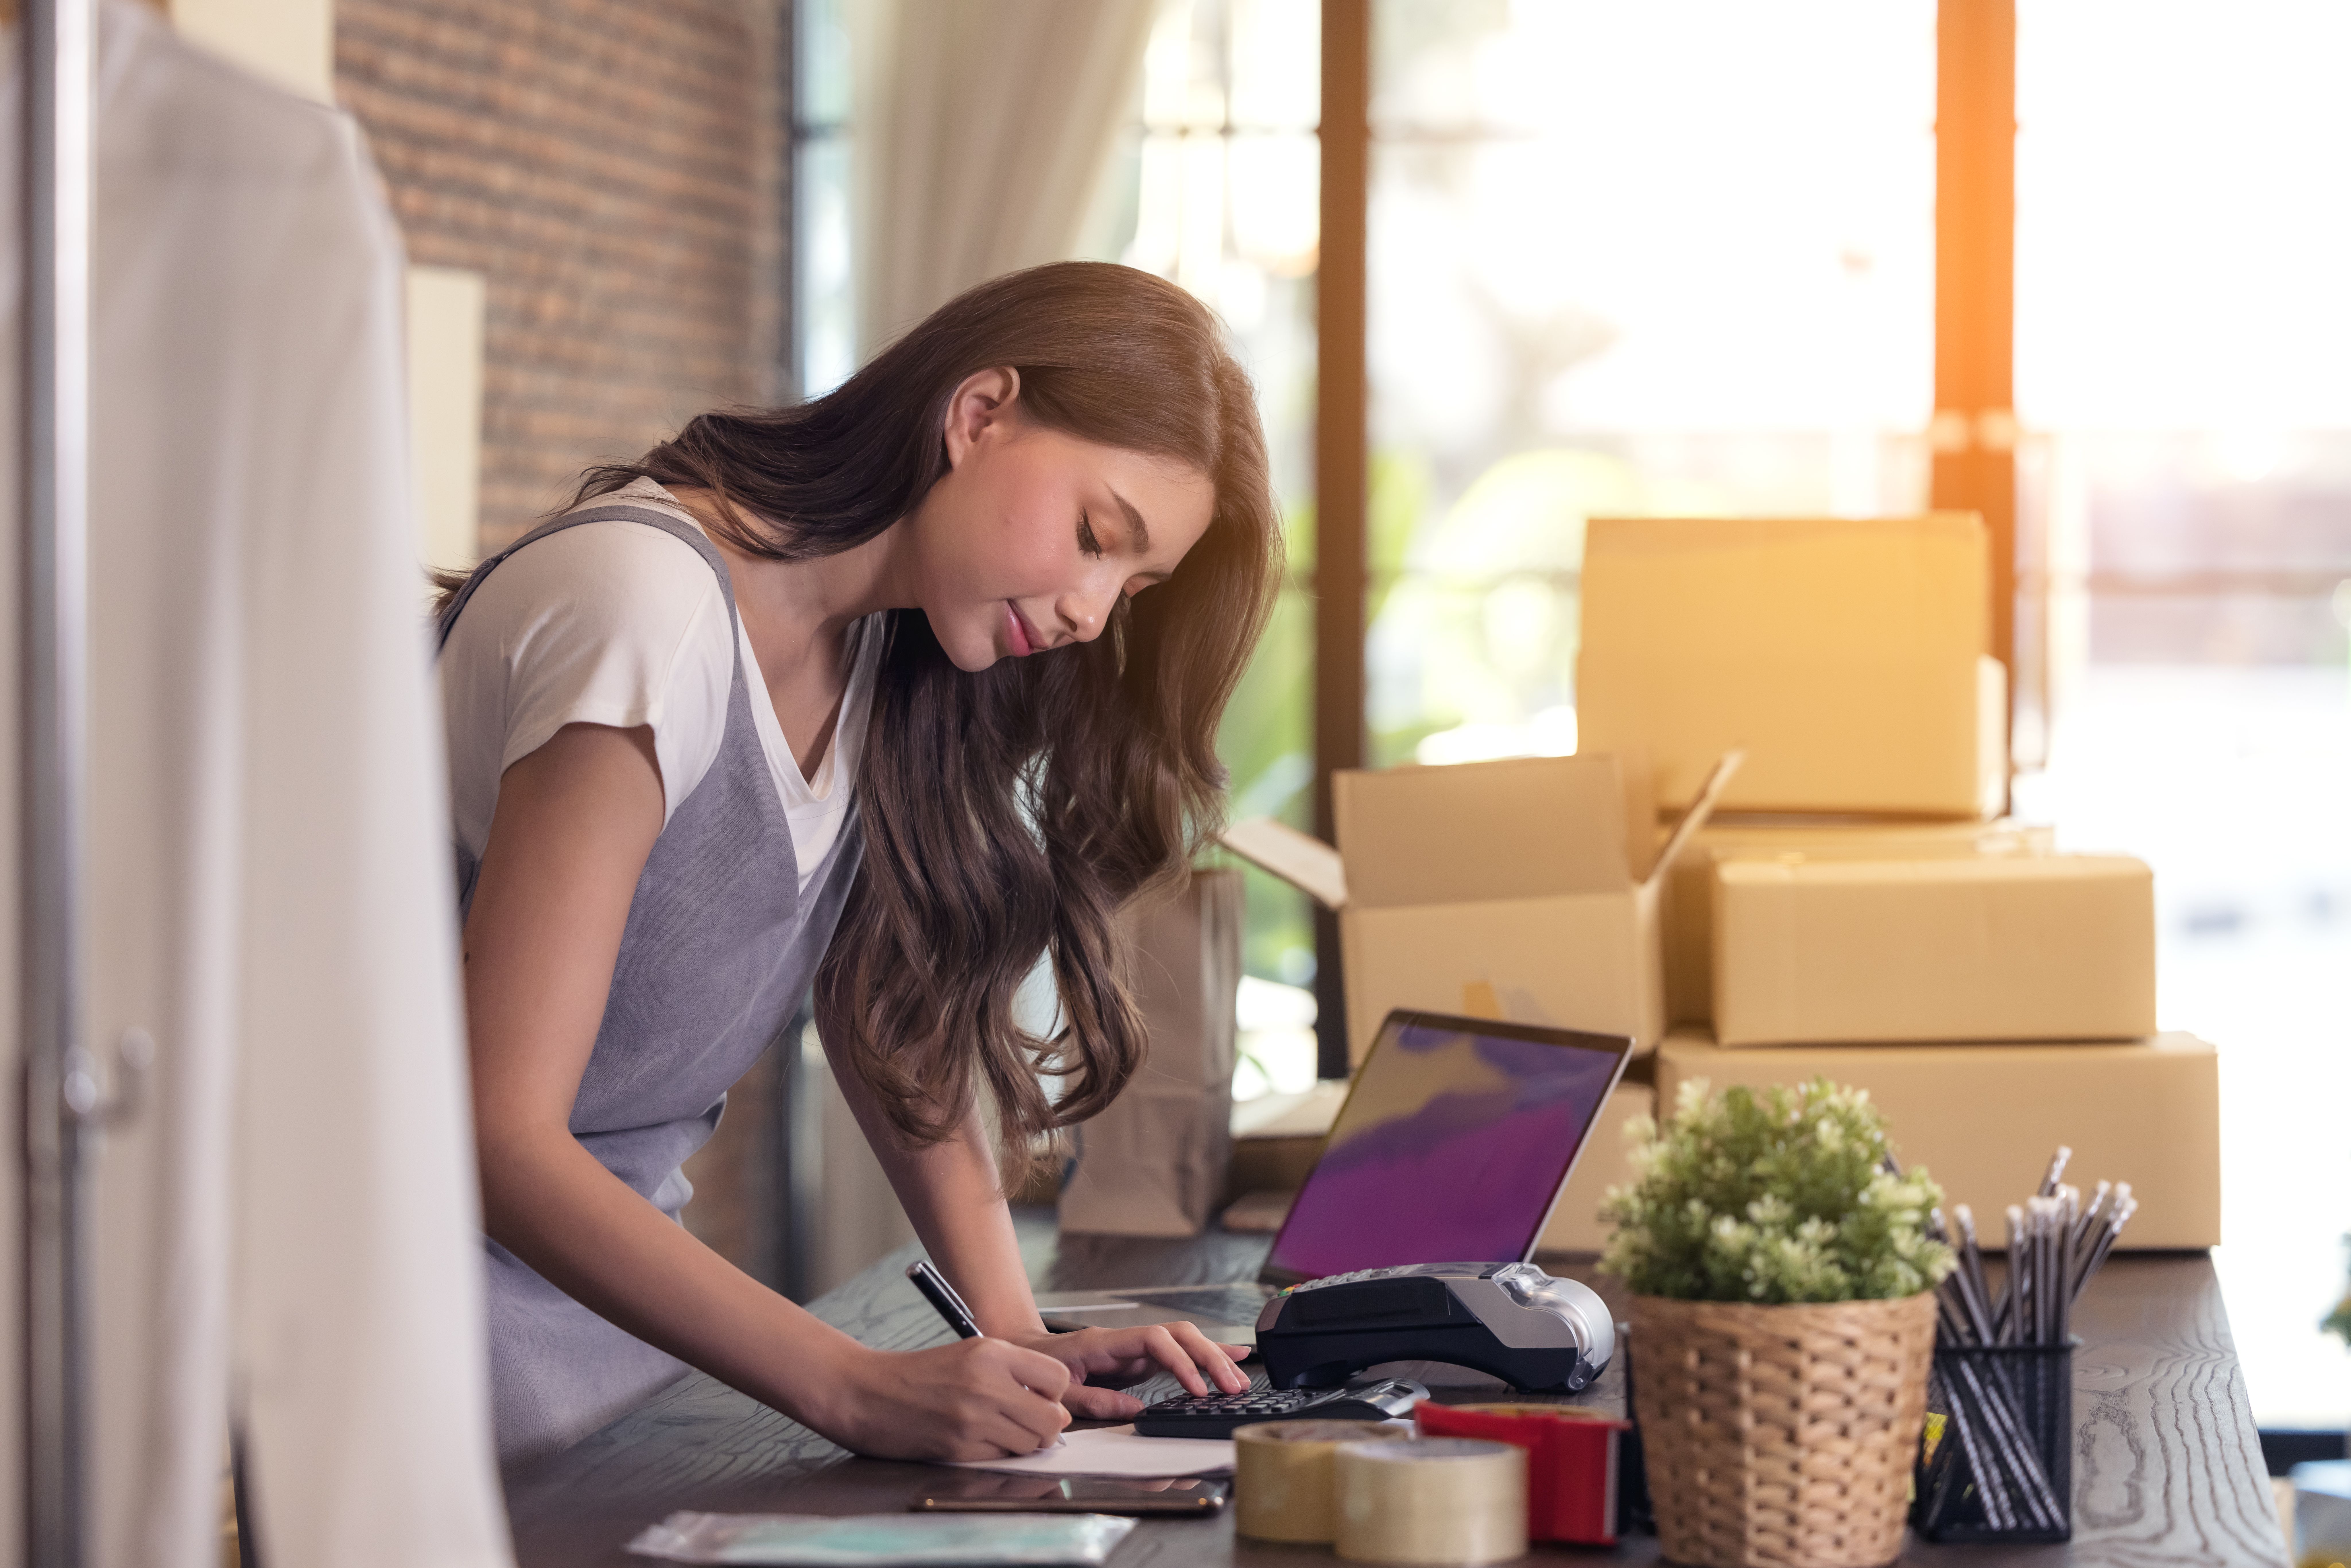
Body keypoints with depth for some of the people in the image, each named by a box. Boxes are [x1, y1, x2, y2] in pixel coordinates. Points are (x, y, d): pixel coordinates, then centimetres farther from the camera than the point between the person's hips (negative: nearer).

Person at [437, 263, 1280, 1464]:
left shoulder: (878, 645, 2)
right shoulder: (650, 610, -24)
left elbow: (890, 1007, 5)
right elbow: (501, 1135, -28)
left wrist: (1010, 1325, -11)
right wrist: (857, 1390, -33)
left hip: (631, 1276, 8)